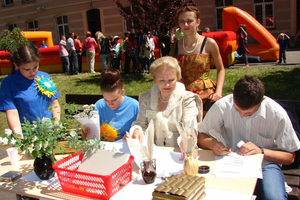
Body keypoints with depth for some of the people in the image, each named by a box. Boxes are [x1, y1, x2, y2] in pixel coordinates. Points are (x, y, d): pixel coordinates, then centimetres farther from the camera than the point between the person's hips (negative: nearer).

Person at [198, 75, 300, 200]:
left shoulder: (277, 115, -14)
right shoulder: (221, 106, -15)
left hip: (265, 165, 0)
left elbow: (290, 157, -4)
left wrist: (261, 151, -21)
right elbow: (201, 137, -4)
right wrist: (212, 144, -26)